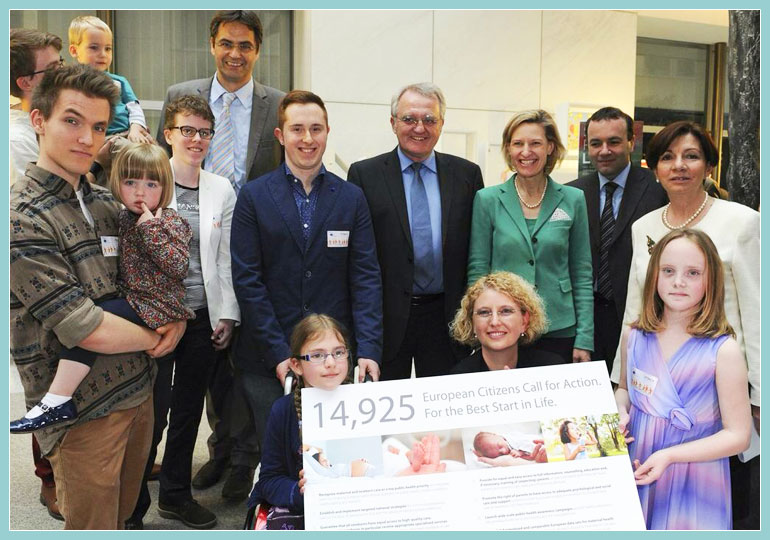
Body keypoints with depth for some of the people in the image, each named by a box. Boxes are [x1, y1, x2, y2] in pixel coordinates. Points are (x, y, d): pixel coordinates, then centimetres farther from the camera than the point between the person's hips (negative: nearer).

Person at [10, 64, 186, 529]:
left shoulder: (106, 202, 6)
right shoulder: (23, 219, -18)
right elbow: (89, 331, -23)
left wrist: (175, 317, -5)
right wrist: (156, 338, -7)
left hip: (139, 391, 7)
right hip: (83, 412, -6)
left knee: (124, 514, 23)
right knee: (93, 525, 12)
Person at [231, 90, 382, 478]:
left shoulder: (352, 197, 6)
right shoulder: (254, 196, 1)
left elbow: (366, 277, 0)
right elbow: (247, 280, -4)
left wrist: (368, 349, -11)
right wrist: (278, 353, -10)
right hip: (268, 359, -1)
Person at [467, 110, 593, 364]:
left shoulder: (573, 200, 2)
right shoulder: (487, 199, 0)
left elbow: (582, 274, 3)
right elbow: (477, 270, 0)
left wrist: (585, 340, -1)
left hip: (559, 330, 1)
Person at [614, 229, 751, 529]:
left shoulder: (723, 351, -16)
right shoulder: (634, 337, -4)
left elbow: (738, 435, -13)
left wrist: (669, 455, -20)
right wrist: (621, 412, -7)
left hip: (693, 479, -3)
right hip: (636, 469, 4)